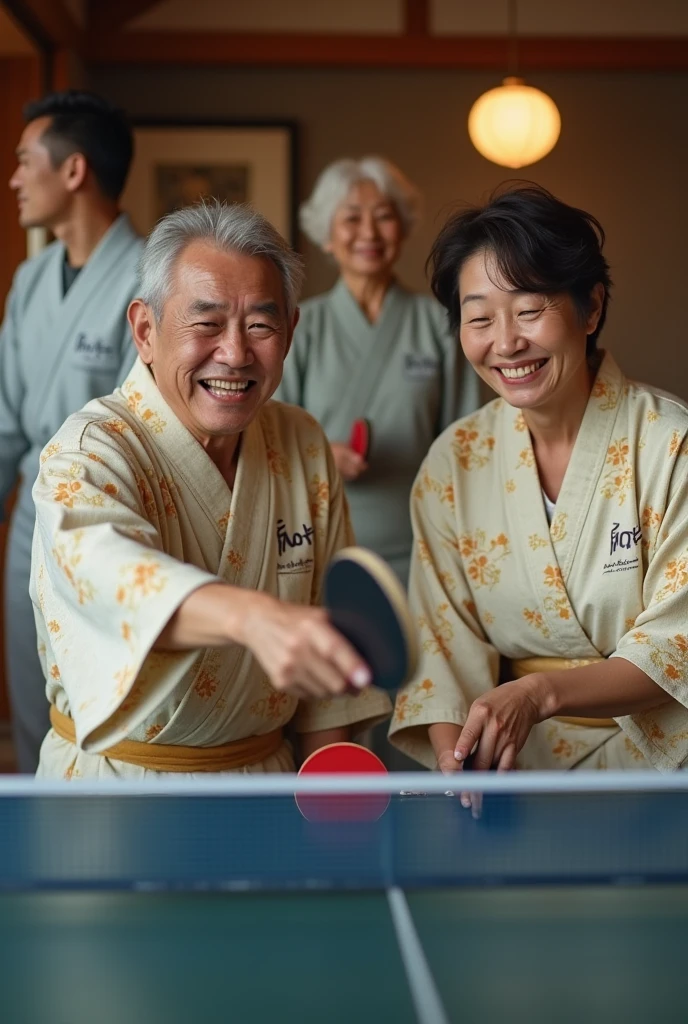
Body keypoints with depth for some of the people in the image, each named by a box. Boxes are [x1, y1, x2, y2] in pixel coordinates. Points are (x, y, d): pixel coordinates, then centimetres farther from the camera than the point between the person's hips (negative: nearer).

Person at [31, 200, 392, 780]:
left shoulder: (304, 447, 4)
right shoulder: (93, 451, -15)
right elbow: (103, 563, -38)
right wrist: (255, 617, -56)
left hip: (268, 774, 8)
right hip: (119, 783, -8)